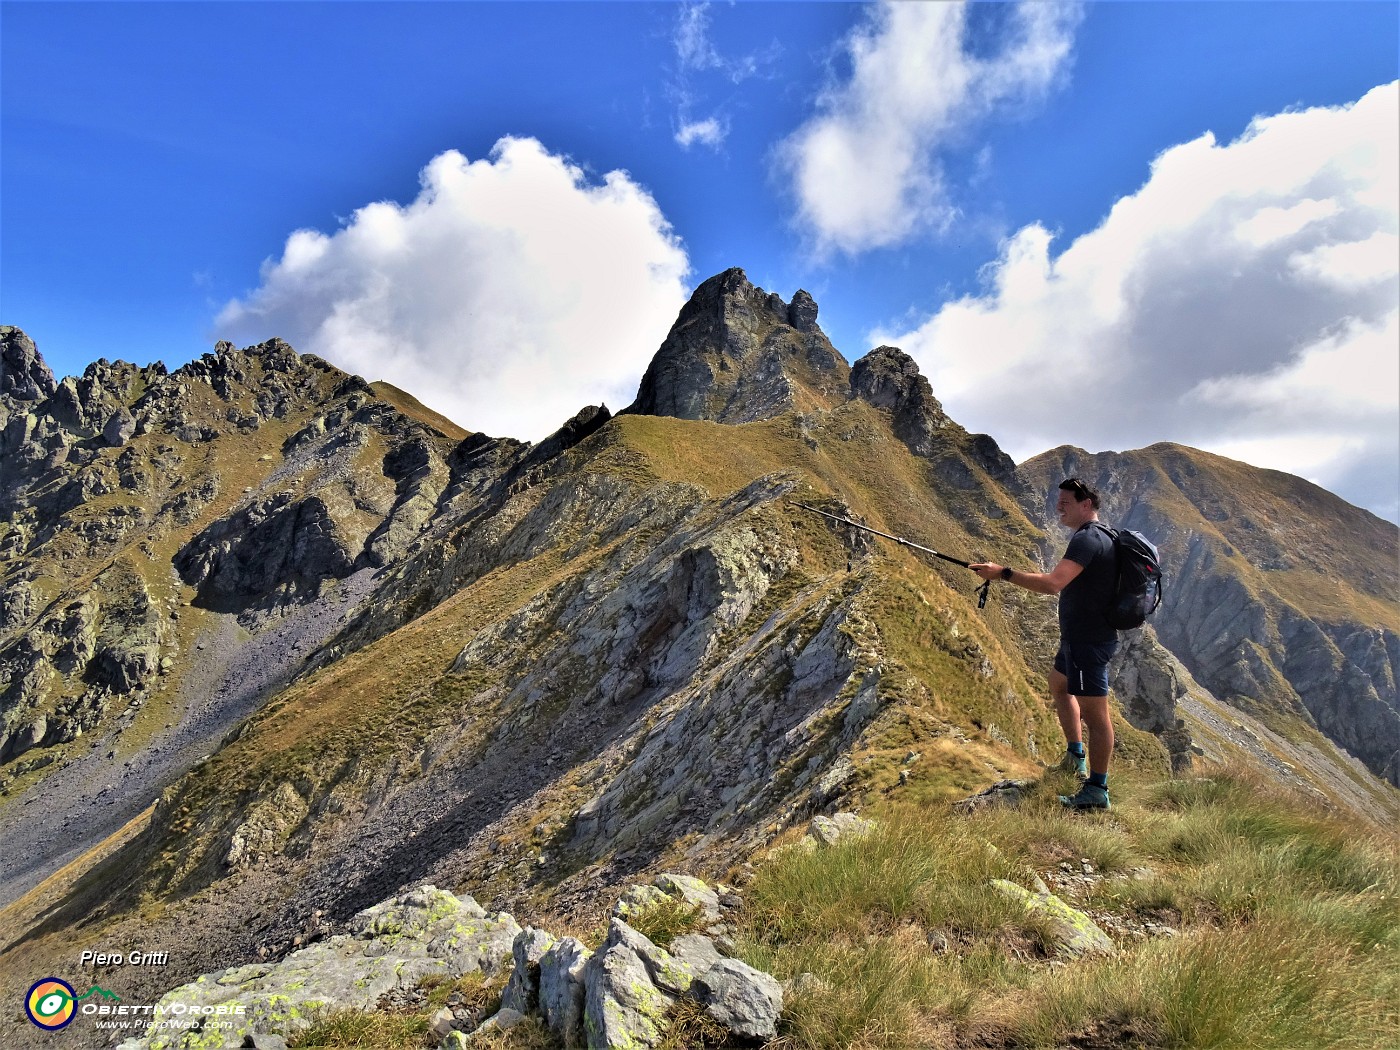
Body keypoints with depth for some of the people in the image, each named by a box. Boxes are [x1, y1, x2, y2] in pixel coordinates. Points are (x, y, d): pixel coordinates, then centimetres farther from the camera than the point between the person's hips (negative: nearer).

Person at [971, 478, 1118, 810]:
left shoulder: (1087, 540, -21)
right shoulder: (1101, 537, 13)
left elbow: (1053, 584, -32)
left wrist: (1003, 573, -27)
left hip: (1088, 640, -11)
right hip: (1080, 636, 11)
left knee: (1093, 712, -6)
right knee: (1059, 685, 27)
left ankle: (1097, 790, 0)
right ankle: (1075, 757, 36)